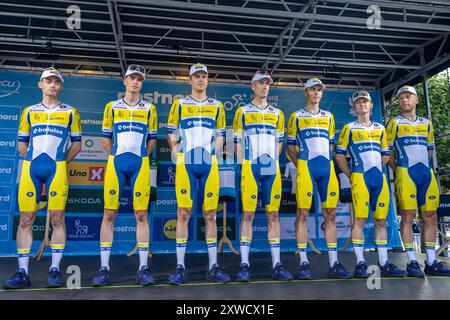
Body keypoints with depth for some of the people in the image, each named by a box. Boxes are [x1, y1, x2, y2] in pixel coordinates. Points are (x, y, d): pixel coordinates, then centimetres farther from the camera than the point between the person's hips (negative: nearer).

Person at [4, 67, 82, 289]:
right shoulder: (29, 111, 17)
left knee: (57, 218, -4)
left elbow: (76, 144, 10)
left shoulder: (70, 112, 11)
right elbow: (22, 144, 18)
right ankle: (22, 272, 8)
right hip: (30, 167, 3)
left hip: (57, 168, -2)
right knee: (26, 219, 1)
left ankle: (55, 270, 3)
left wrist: (62, 162, 1)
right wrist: (32, 160, 6)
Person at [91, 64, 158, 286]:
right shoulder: (112, 107, 11)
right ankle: (104, 268, 7)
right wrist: (117, 157, 11)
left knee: (141, 214, -1)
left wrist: (139, 157, 8)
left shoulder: (149, 109, 10)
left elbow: (152, 139, 11)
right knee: (109, 214, 0)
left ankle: (143, 269, 4)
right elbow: (106, 138, 13)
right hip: (115, 163, 1)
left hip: (140, 164, 0)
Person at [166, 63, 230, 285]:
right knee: (183, 213, -2)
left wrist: (213, 156, 5)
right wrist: (179, 156, 0)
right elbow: (172, 134, 9)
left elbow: (219, 136, 16)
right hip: (186, 164, -1)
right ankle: (180, 267, 6)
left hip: (209, 165, 2)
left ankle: (213, 267, 11)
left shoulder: (217, 106, 14)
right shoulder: (180, 104, 9)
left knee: (210, 214, 4)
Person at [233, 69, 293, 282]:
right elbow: (237, 142, 6)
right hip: (250, 168, -3)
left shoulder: (277, 113, 16)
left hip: (272, 168, 3)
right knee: (247, 214, -4)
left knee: (273, 214, 3)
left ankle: (277, 264, 8)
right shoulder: (242, 111, 8)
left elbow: (279, 142, 18)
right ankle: (244, 264, 1)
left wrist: (271, 161, 8)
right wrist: (245, 164, -2)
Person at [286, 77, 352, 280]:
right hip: (306, 166, -3)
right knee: (303, 213, -6)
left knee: (330, 214, 2)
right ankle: (304, 263, 1)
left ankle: (334, 263, 8)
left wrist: (328, 162, 9)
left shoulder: (328, 116, 20)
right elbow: (290, 147, 8)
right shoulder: (296, 116, 9)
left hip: (327, 167, 4)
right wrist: (299, 164, -4)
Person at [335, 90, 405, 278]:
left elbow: (385, 155, 23)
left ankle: (384, 264, 13)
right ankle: (360, 264, -1)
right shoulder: (349, 128, 5)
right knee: (360, 219, -6)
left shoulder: (380, 128, 18)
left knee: (381, 221, 6)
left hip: (379, 178, 5)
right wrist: (350, 175, -2)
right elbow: (339, 154, 1)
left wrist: (376, 170, 12)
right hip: (360, 178, -4)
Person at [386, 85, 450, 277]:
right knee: (408, 215, -6)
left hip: (427, 173, 5)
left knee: (430, 216, 4)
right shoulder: (395, 123, 5)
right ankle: (412, 262, -1)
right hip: (406, 173, -5)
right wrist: (398, 171, 1)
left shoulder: (426, 123, 18)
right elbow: (388, 151, 4)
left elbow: (429, 150, 23)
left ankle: (431, 261, 11)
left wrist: (424, 167, 14)